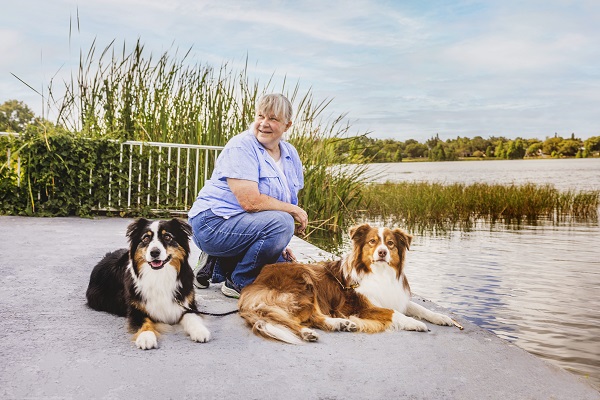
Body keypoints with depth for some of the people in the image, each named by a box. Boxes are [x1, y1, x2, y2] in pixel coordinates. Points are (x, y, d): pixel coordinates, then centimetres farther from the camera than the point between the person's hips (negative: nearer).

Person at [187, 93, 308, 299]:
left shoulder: (290, 154, 7)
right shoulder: (242, 147, -17)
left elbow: (287, 200, 10)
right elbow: (251, 202, -27)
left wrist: (281, 244, -2)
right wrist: (294, 210, -16)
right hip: (213, 224, -8)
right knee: (281, 223, -29)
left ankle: (219, 267, 13)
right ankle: (239, 284, -9)